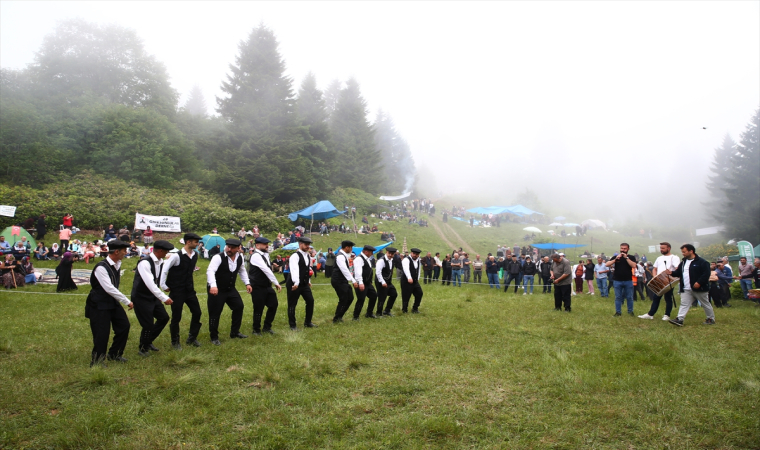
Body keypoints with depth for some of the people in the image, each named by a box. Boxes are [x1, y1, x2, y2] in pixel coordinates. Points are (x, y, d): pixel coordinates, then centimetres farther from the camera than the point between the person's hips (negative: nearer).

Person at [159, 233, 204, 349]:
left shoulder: (195, 255, 3)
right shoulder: (176, 256, -17)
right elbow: (164, 269, -15)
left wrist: (191, 285, 15)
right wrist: (163, 286, -13)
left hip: (189, 289, 6)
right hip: (177, 291, -6)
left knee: (197, 312, 7)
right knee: (176, 317, 3)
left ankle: (192, 338, 24)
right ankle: (175, 341, 21)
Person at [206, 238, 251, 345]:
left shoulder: (240, 257, -1)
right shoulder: (218, 257, -22)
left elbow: (242, 270, 17)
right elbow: (210, 271, -34)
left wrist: (247, 283, 11)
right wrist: (213, 286, -48)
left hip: (231, 289, 7)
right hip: (216, 289, -7)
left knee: (239, 306, 9)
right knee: (215, 313, -1)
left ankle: (235, 332, 25)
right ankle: (214, 337, 17)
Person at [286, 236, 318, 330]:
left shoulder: (308, 256, 9)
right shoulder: (295, 256, -17)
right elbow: (294, 270, -30)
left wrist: (309, 281, 22)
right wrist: (296, 283, -41)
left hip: (305, 284, 8)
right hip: (294, 284, -7)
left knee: (310, 301, 6)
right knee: (292, 304, 2)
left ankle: (308, 322, 21)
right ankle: (292, 325, 14)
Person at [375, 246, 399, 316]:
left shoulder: (391, 260, 8)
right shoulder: (381, 260, -19)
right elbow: (378, 272, -25)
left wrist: (390, 280, 12)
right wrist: (383, 282, -26)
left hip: (388, 282, 9)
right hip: (381, 282, -9)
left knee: (394, 294, 10)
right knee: (382, 298, -4)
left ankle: (387, 311, 23)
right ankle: (379, 313, 15)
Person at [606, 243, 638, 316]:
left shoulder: (631, 257, 6)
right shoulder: (615, 257, 7)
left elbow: (634, 266, -12)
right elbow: (606, 264, -5)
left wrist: (626, 257, -15)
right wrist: (616, 259, -16)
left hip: (628, 281, 0)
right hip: (617, 281, 1)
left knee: (629, 297, 5)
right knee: (618, 297, 4)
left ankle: (630, 311, 16)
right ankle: (618, 312, 9)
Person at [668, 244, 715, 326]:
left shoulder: (701, 261, -11)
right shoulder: (683, 262, 12)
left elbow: (706, 273, -17)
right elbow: (678, 272, 16)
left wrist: (699, 282, -25)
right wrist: (672, 273, -4)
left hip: (698, 288, -6)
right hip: (686, 290, 6)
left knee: (705, 304, 9)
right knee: (684, 304, -2)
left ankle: (711, 319, 24)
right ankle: (679, 320, -7)